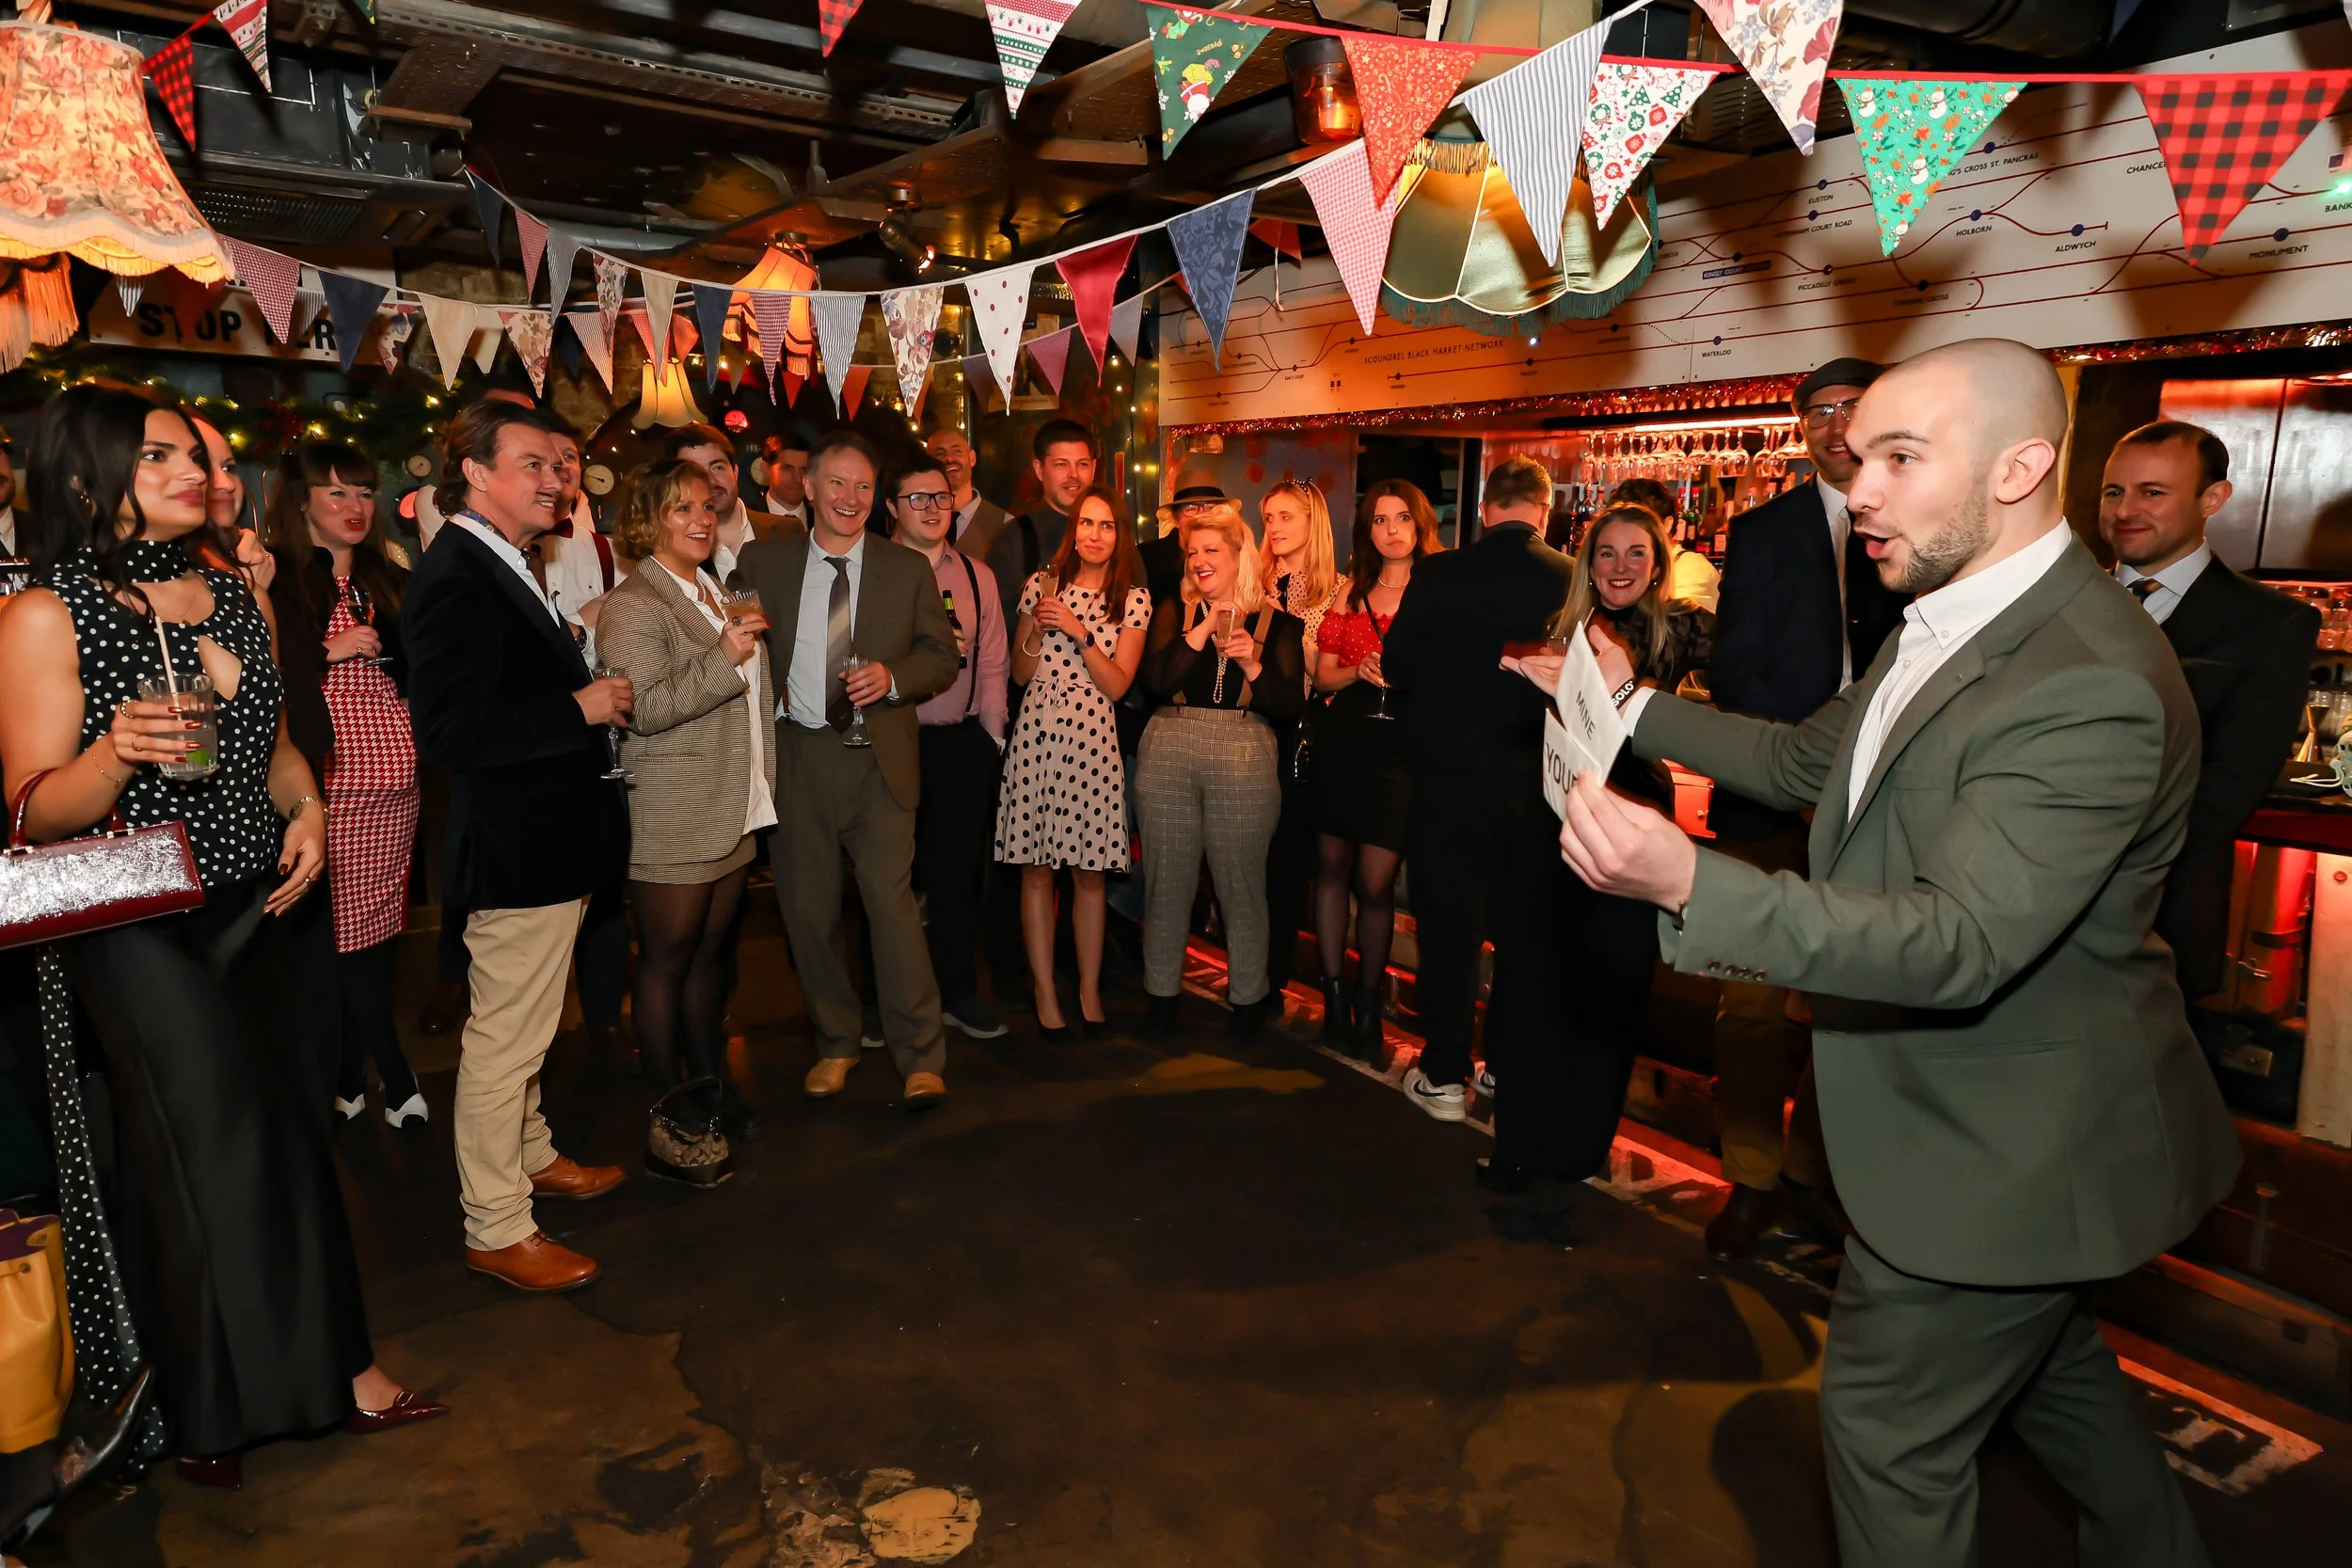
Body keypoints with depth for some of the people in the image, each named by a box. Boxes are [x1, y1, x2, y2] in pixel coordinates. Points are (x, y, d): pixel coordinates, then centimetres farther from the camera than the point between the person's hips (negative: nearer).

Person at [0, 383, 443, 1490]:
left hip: (253, 904, 5)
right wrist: (115, 753, -30)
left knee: (252, 1137, 13)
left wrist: (305, 811, -2)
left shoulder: (230, 589, 7)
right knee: (217, 1143, 2)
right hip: (139, 930, -5)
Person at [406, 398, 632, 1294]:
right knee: (504, 1038, 2)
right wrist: (579, 709, -23)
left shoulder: (503, 569, 12)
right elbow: (448, 731, -28)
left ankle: (531, 1158, 42)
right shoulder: (456, 578, -20)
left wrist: (586, 690, 7)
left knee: (523, 1028, 24)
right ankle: (497, 1230, 15)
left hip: (545, 844, 11)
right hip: (517, 850, -11)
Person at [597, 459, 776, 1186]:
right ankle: (671, 1121, 10)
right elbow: (643, 709, -19)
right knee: (667, 960, 1)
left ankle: (710, 1091, 26)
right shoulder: (633, 605, -9)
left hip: (734, 811, 8)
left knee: (712, 952, 14)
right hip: (672, 817, -7)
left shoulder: (717, 594, 18)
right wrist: (723, 657, -22)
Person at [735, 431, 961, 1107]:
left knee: (891, 904, -7)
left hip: (878, 759, -1)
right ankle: (835, 1043, 28)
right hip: (795, 758, 2)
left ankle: (921, 1058, 5)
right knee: (807, 911, 9)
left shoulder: (909, 569, 6)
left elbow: (942, 656, 7)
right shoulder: (762, 562, 7)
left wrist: (892, 677, -12)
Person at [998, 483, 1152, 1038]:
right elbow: (1020, 675, 9)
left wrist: (1080, 633, -11)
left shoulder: (1134, 599, 5)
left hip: (1094, 742, -1)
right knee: (1035, 868, 3)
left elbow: (1117, 685, -1)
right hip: (1036, 735, 1)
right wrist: (1036, 628, -8)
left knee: (1090, 872, 5)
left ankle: (1089, 990, 17)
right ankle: (1045, 992, 13)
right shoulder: (1042, 584, 7)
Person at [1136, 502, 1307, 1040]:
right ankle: (1162, 993, 22)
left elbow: (1291, 707, 1)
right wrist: (1206, 624, -7)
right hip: (1168, 753, 2)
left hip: (1244, 758, -1)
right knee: (1167, 879, 7)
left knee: (1241, 882, 4)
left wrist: (1253, 664, -13)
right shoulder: (1176, 610, 11)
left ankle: (1248, 997, 21)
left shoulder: (1277, 621, 7)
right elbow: (1156, 679, -6)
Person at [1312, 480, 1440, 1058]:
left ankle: (1368, 1003, 15)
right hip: (1343, 741, 3)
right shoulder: (1351, 590, 12)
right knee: (1332, 867, 7)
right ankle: (1334, 996, 20)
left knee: (1375, 884, -4)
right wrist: (1358, 672, -7)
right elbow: (1321, 675, 11)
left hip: (1403, 748, -3)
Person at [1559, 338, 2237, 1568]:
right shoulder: (1946, 620, 2)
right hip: (1999, 1121, 9)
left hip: (1999, 1146, -9)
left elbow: (1960, 943, -36)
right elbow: (1805, 761, 14)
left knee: (1890, 1419, 7)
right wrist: (1638, 706, 7)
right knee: (2041, 1363, 30)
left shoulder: (2092, 685, -29)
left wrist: (1691, 883, -49)